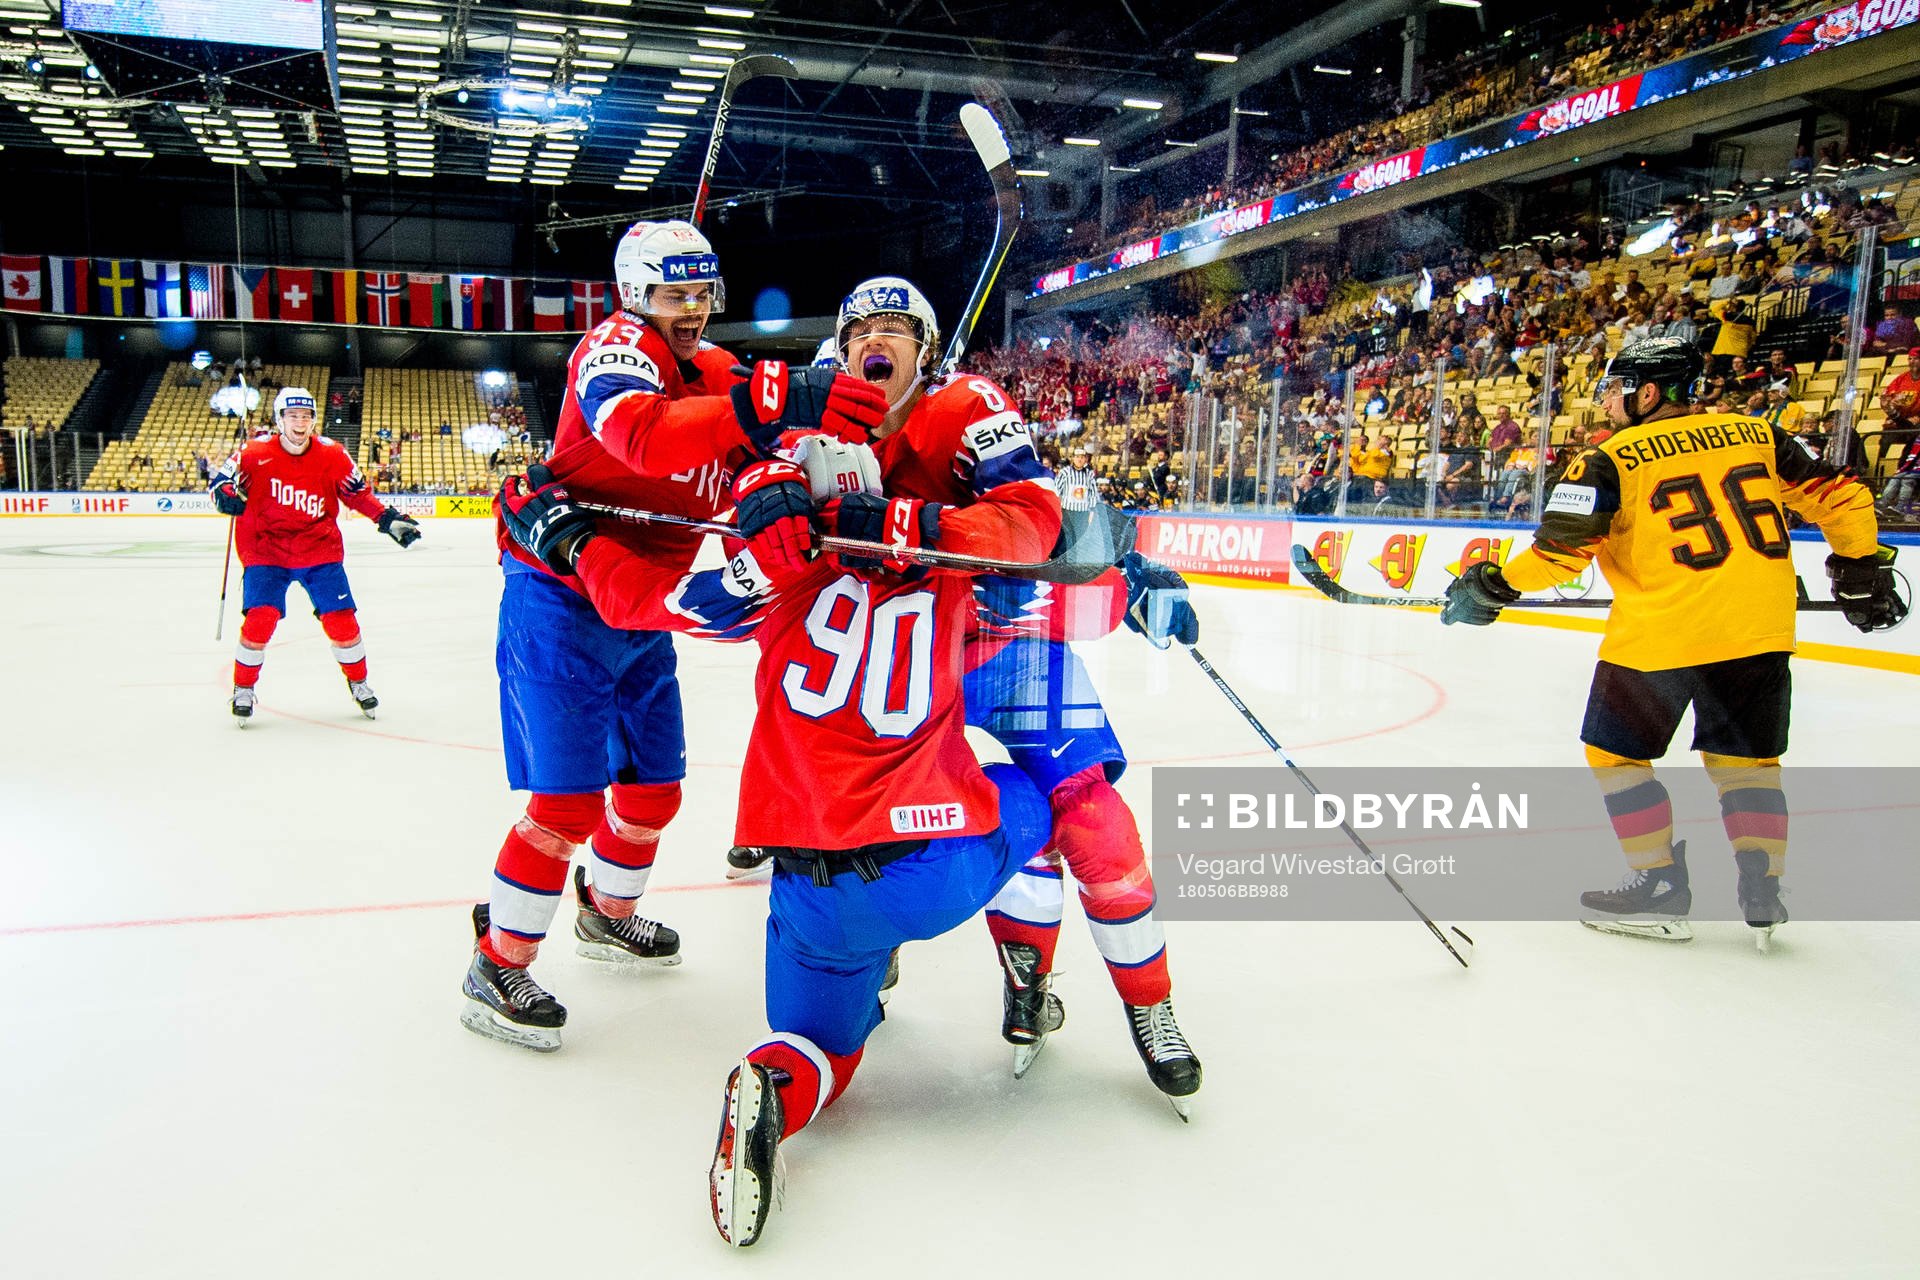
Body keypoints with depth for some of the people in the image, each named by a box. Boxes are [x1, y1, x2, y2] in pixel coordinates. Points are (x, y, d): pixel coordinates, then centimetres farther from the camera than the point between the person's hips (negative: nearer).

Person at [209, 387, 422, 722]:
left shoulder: (333, 454, -4)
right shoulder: (256, 454, -8)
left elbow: (357, 492, 6)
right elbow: (222, 478, 3)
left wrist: (387, 518, -5)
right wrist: (225, 495, -20)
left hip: (320, 550, 1)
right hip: (266, 550, -1)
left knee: (341, 619, -4)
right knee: (260, 618, -14)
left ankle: (358, 682, 21)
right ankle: (243, 688, 9)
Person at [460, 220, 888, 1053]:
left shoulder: (718, 370, 8)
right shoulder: (615, 349, -17)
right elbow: (644, 436, -40)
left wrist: (823, 436, -21)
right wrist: (770, 404, -51)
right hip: (560, 602, -8)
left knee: (655, 782, 17)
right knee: (572, 794, -11)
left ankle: (608, 913, 42)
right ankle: (496, 969, 6)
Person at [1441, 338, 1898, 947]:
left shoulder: (1609, 461, -5)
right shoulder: (1757, 436, 9)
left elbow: (1563, 550, -10)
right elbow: (1839, 495, 10)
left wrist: (1495, 586, 2)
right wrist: (1861, 569, 19)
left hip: (1659, 631, -5)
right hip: (1758, 630, 5)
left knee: (1615, 751, 13)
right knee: (1744, 757, 20)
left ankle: (1660, 885, 14)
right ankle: (1761, 890, 15)